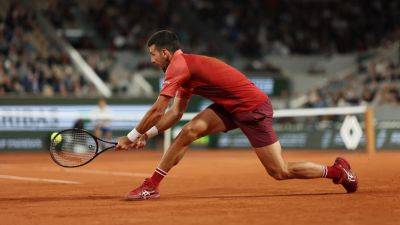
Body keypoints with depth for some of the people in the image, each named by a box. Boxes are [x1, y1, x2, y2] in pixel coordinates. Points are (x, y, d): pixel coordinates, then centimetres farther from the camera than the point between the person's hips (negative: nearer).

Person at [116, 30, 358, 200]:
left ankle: (336, 170, 13)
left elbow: (157, 111, -18)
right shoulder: (185, 67, 12)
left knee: (280, 172, -5)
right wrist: (147, 134, 8)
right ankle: (151, 186, -3)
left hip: (254, 109, -9)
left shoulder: (178, 66, -17)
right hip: (232, 107, 9)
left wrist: (131, 137, -8)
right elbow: (176, 112, 16)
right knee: (189, 131, -7)